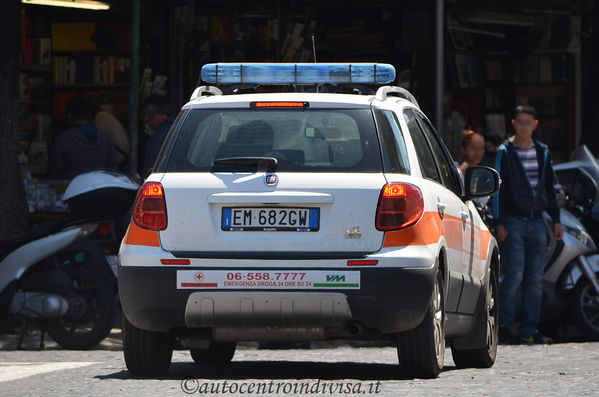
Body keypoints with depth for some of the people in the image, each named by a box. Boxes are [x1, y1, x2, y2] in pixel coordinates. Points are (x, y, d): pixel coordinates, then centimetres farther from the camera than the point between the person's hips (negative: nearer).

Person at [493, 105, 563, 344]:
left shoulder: (542, 153, 14)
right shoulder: (505, 152, -1)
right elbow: (498, 189, -4)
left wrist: (556, 220, 14)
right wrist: (499, 223, -11)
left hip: (536, 222, 5)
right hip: (513, 222, -5)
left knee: (535, 279, 3)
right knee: (514, 276, -11)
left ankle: (529, 329, 6)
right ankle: (503, 326, -2)